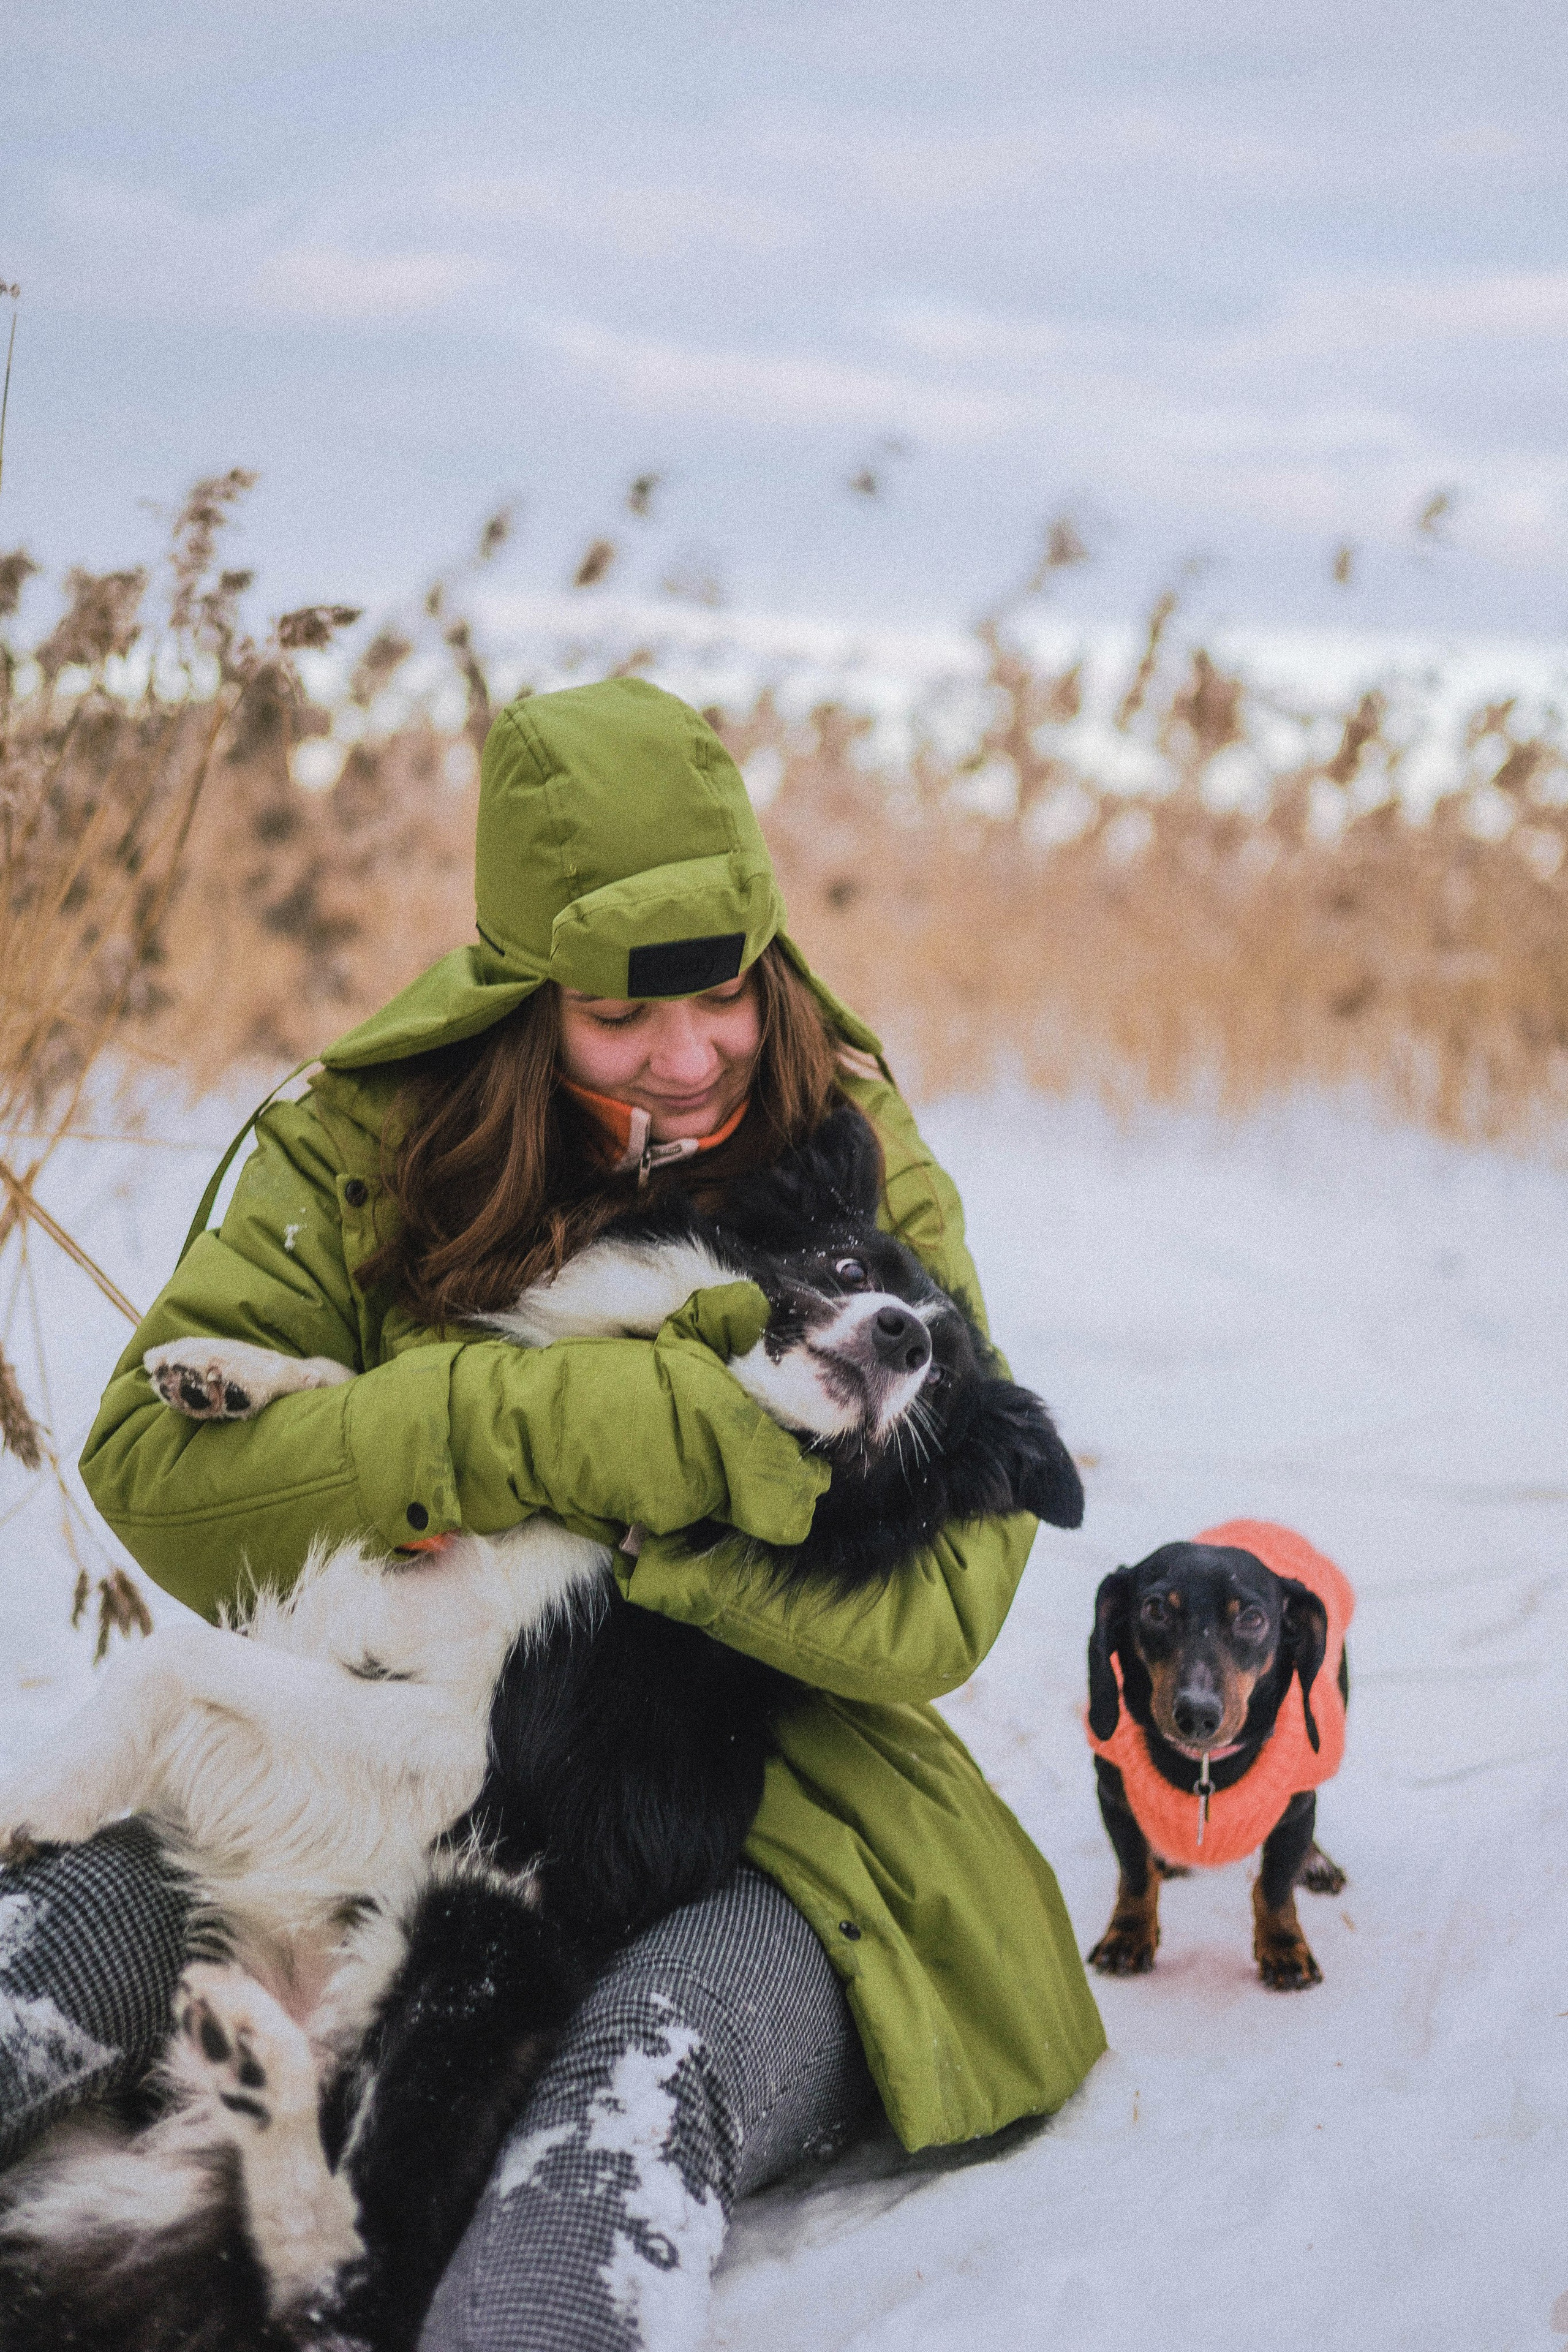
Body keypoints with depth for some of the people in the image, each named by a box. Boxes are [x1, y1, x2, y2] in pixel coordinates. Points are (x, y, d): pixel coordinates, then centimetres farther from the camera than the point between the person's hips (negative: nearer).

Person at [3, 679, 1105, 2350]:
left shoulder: (861, 1180, -1)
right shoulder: (373, 1140, 0)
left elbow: (935, 1603, -10)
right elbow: (153, 1458, -15)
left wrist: (629, 1527, -23)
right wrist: (565, 1427, -25)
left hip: (761, 1814, -1)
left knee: (646, 2085, -36)